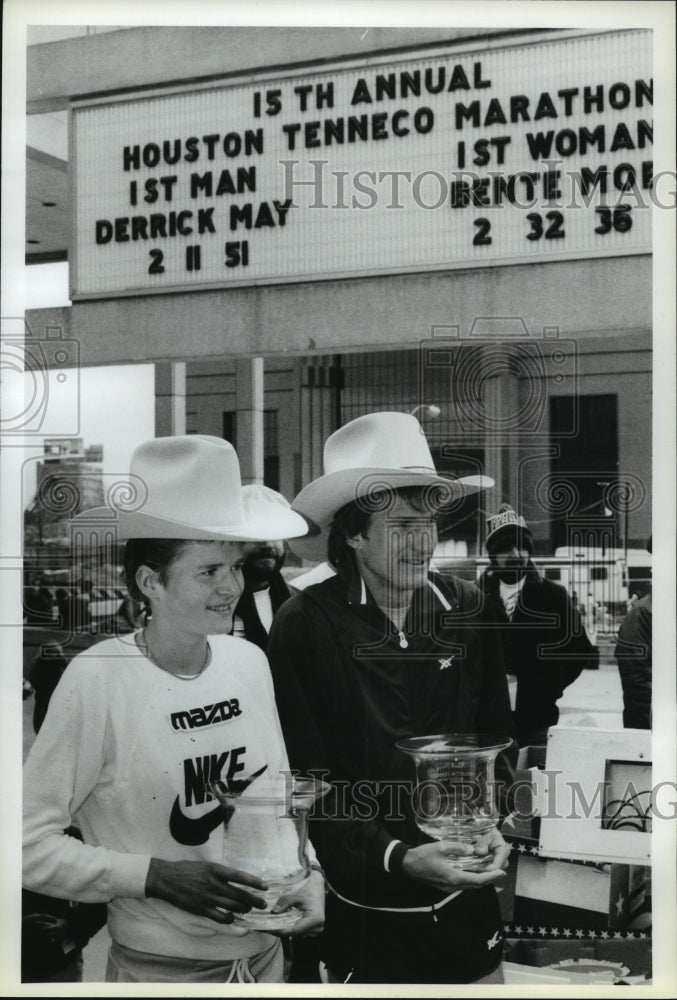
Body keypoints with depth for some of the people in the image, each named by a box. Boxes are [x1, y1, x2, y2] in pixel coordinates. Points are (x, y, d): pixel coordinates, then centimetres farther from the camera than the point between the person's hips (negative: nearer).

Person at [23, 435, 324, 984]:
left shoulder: (249, 661, -3)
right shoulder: (97, 679, -18)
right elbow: (30, 842, -16)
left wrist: (308, 880, -5)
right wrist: (156, 877, -23)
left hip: (266, 954, 5)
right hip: (159, 968, -5)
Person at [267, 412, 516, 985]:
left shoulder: (466, 610, -3)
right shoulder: (306, 625, -13)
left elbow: (494, 743, 6)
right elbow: (306, 781, -11)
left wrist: (495, 829, -10)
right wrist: (397, 857, -21)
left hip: (466, 904, 4)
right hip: (366, 913, -3)